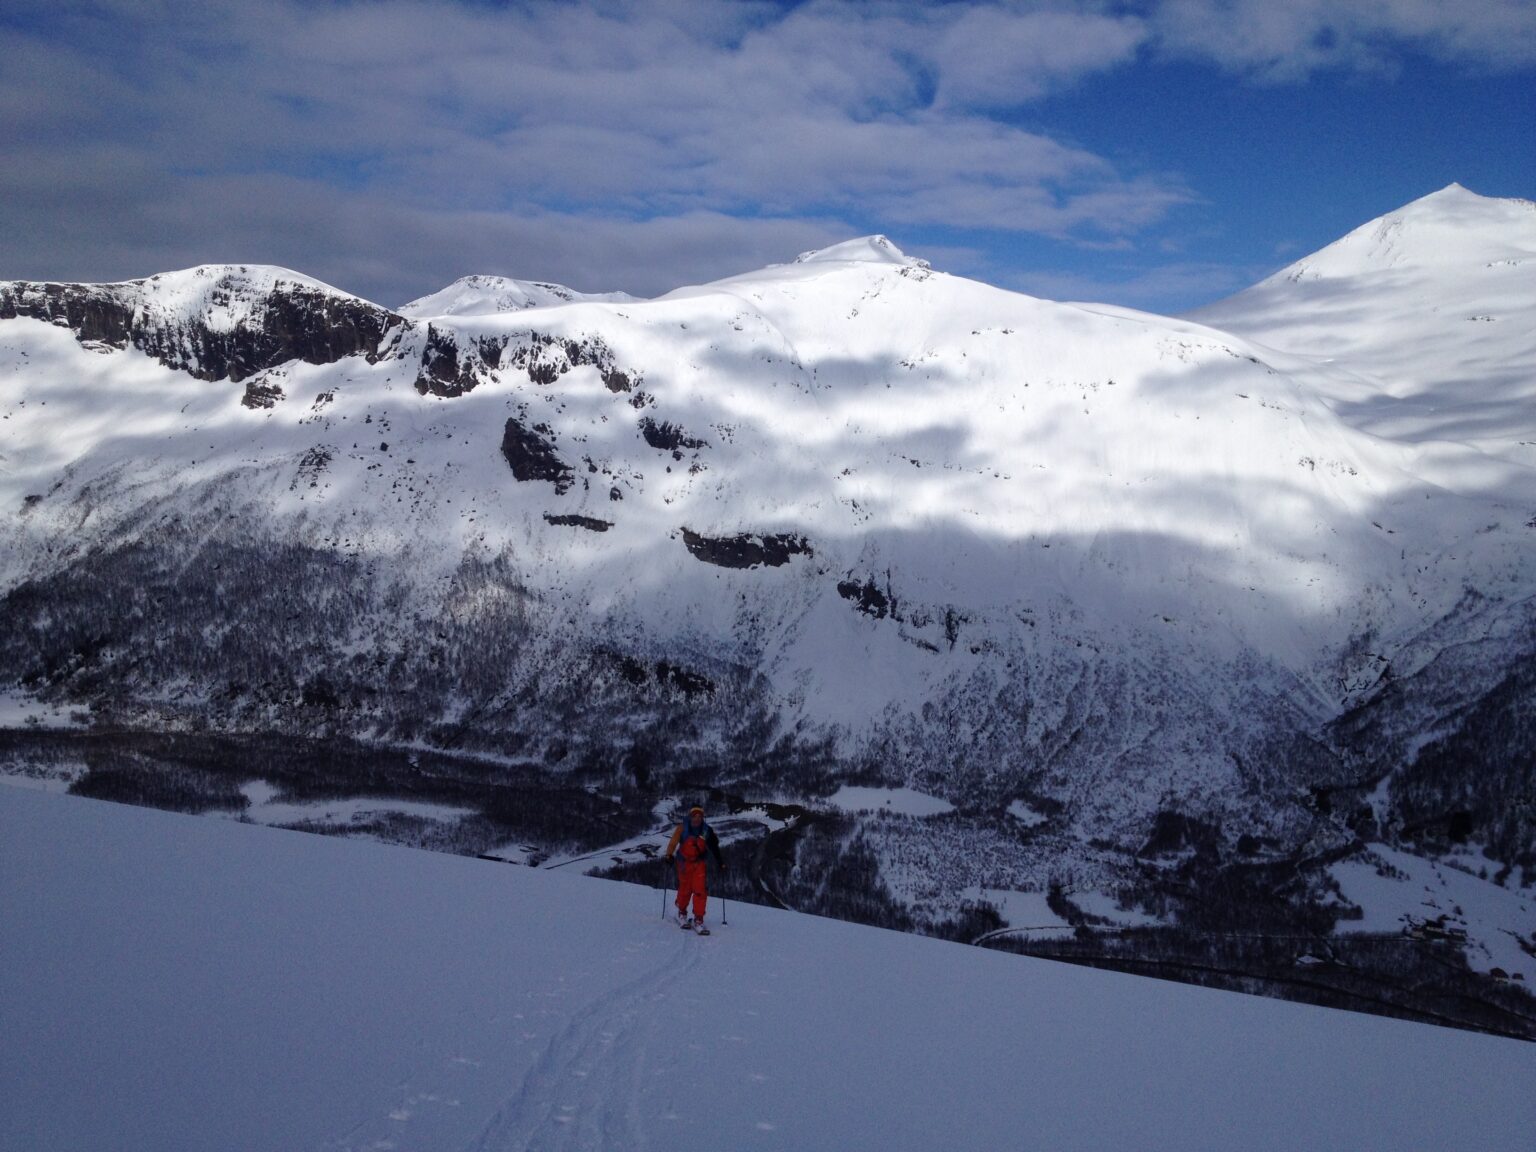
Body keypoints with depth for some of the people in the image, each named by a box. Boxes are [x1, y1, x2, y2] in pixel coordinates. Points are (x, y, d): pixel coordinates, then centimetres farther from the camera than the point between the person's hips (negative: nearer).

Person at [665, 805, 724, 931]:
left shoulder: (707, 831, -1)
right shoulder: (682, 828, -7)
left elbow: (714, 847, 8)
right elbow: (673, 842, -11)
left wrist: (720, 862, 7)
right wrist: (669, 855, -26)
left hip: (699, 863, 1)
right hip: (684, 862, -1)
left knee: (700, 890, -9)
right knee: (685, 889, 3)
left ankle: (698, 919, -5)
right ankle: (682, 913, 29)